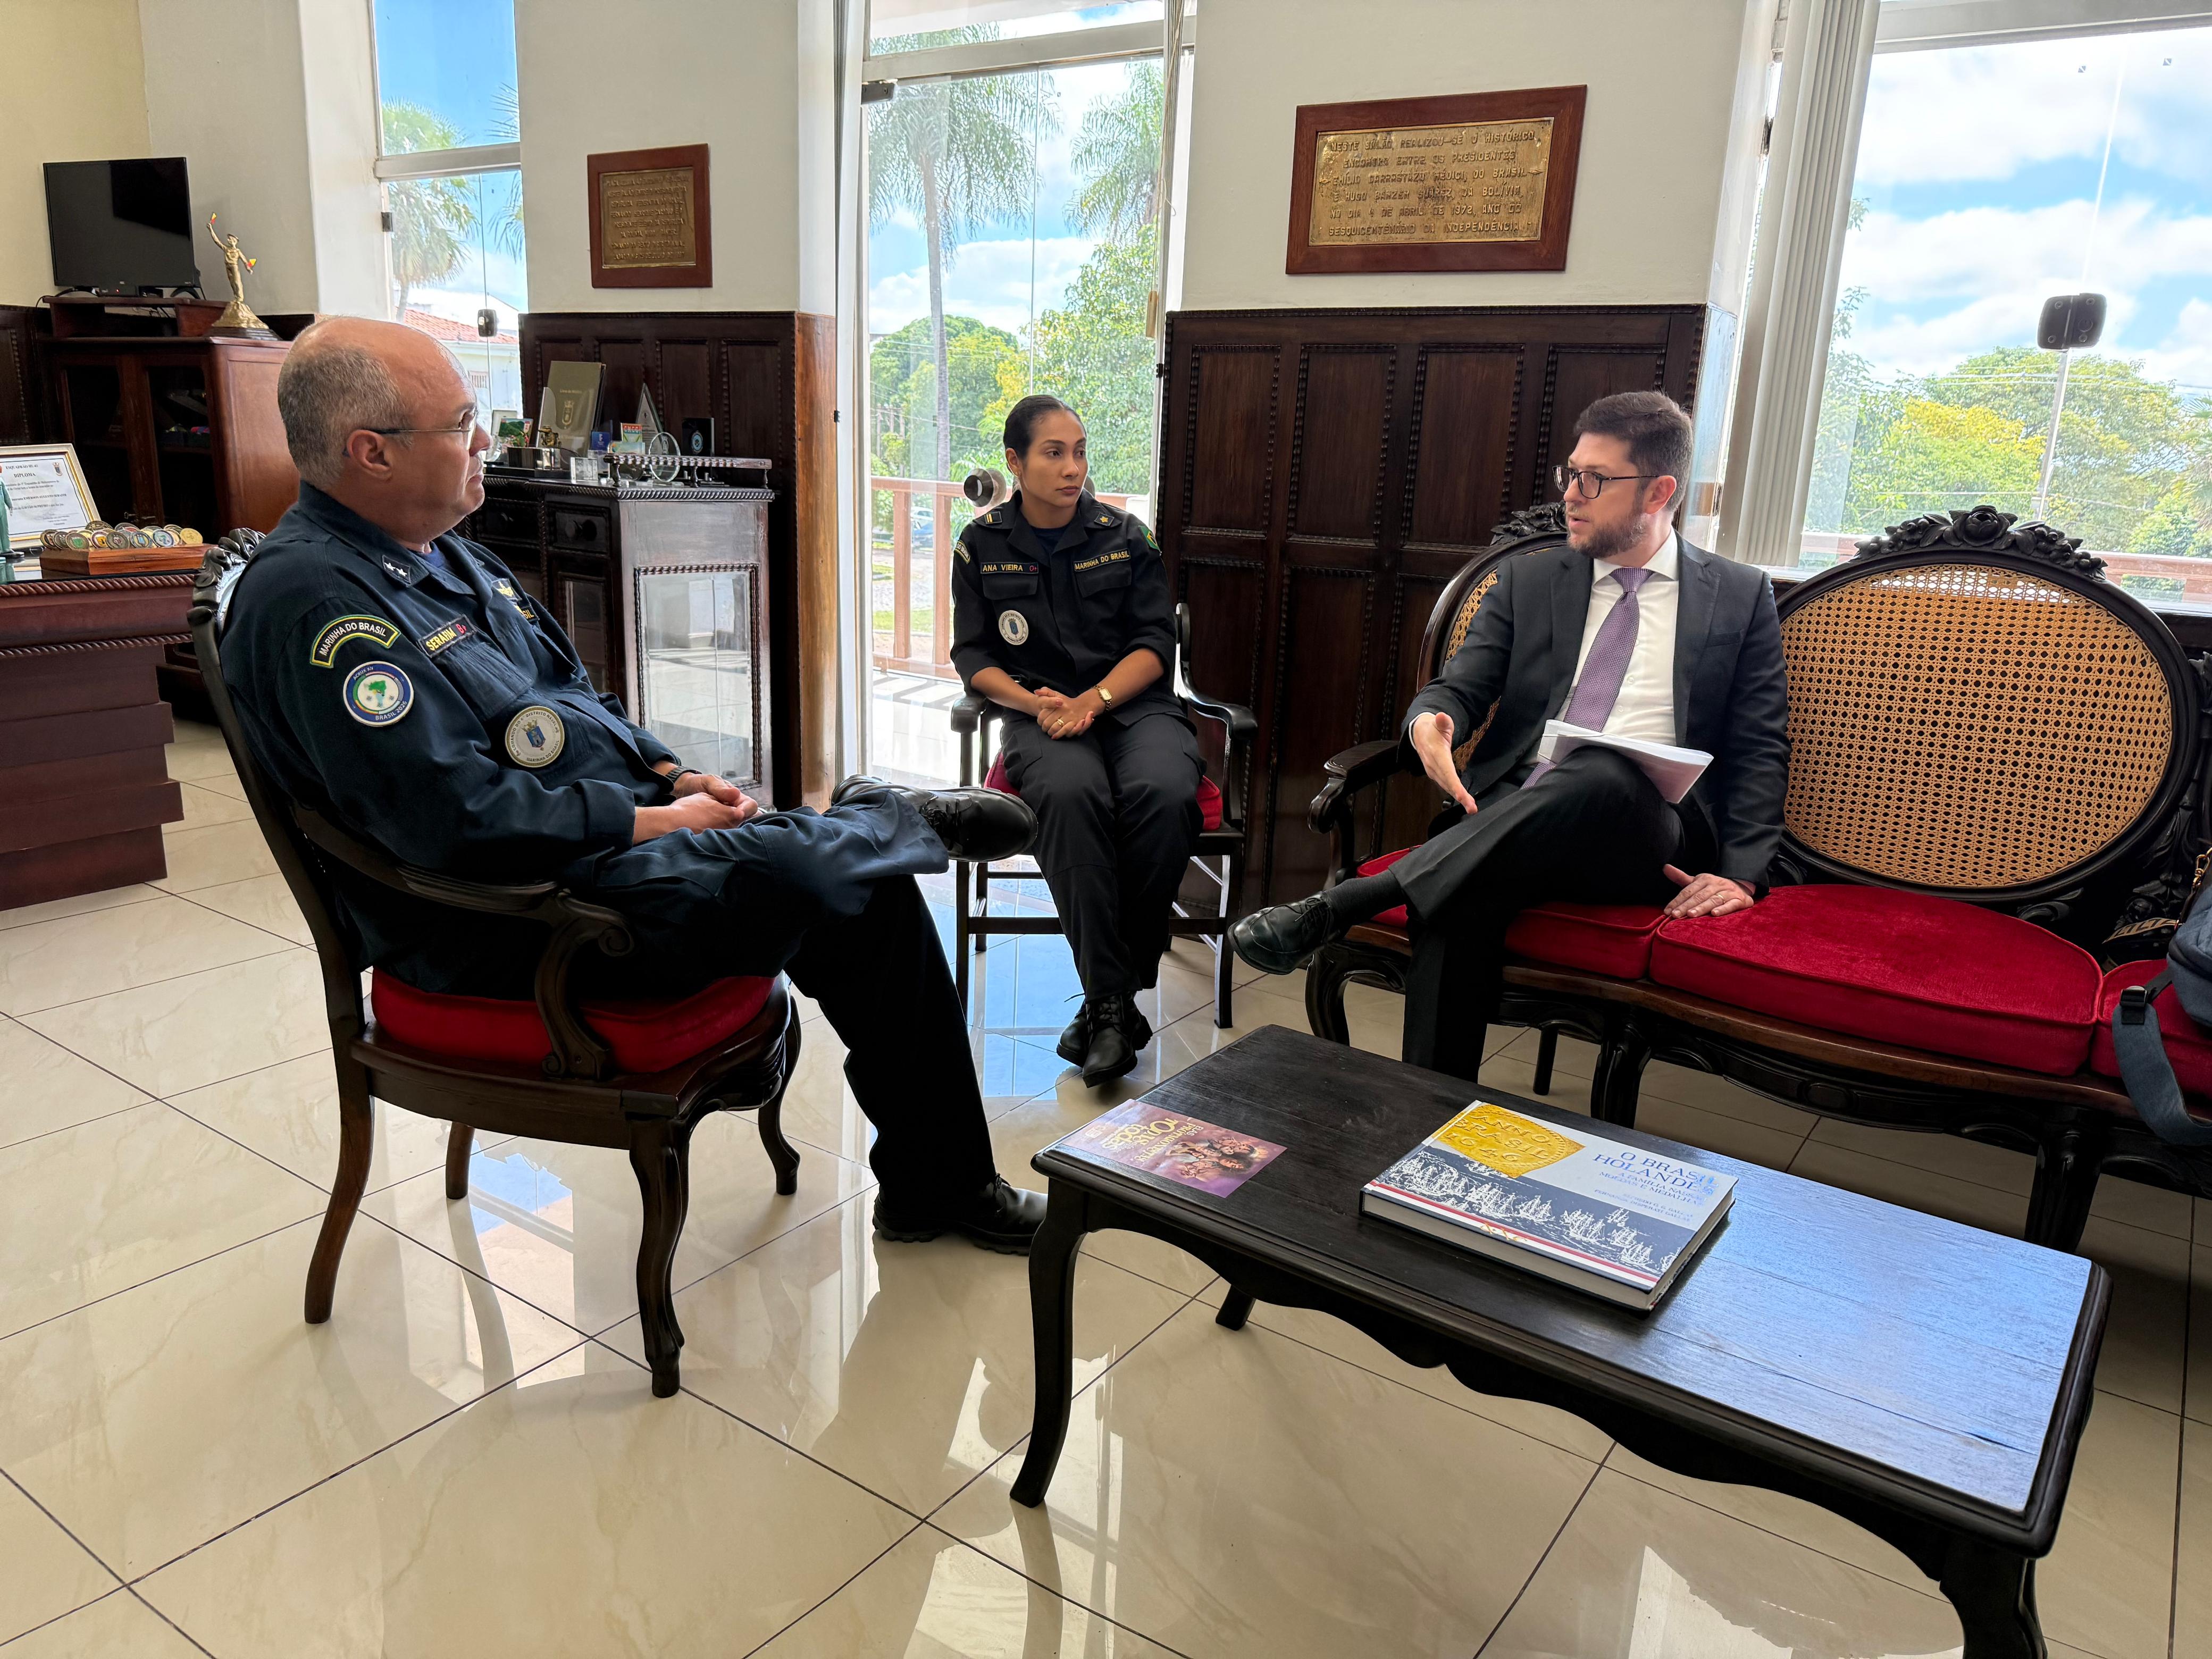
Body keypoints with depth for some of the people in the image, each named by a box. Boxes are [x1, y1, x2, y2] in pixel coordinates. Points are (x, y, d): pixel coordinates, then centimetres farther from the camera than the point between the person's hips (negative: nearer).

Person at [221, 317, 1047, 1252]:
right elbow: (459, 820, -26)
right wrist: (656, 821, -17)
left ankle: (936, 1184, 11)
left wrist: (677, 776, 5)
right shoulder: (313, 602, -18)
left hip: (619, 835, 10)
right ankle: (909, 822, 10)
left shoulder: (439, 550, 14)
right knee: (795, 874, -29)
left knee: (870, 891, -1)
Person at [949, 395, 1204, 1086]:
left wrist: (1094, 700, -13)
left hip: (1133, 704, 1)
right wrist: (1036, 703, -11)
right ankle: (1113, 1003, -32)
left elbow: (1156, 642, 4)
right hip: (1041, 712, -1)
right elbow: (973, 655, 8)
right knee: (1071, 794, -38)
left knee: (1165, 793, -35)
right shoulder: (983, 544, 10)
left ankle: (1106, 999, -23)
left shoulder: (1125, 536, 9)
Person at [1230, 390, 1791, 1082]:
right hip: (1512, 819, 2)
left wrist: (1742, 874, -6)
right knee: (1460, 896, -36)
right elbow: (1463, 685, 12)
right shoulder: (1529, 579, 21)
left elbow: (1759, 752, 11)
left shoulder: (1741, 597, 15)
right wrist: (1429, 719, -15)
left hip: (1649, 841, -2)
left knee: (1601, 773, -39)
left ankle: (1339, 906, -44)